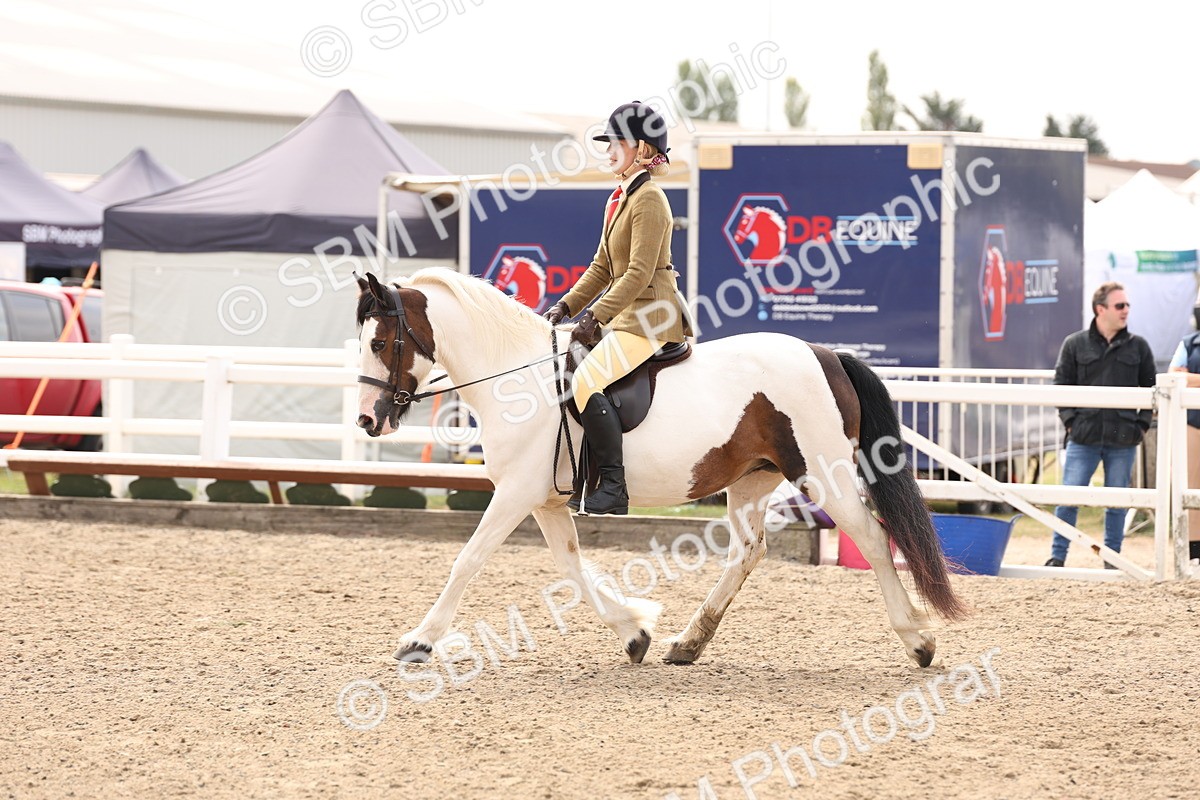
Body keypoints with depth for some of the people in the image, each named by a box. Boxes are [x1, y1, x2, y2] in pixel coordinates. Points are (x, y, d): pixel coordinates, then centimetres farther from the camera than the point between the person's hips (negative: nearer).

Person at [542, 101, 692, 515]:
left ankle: (614, 489, -26)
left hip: (651, 318, -11)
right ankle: (595, 477, 19)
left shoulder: (649, 200, -13)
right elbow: (603, 267, 21)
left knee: (587, 382, -26)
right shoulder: (619, 200, 17)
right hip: (628, 318, 11)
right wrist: (566, 306, 10)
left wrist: (595, 316, -22)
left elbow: (639, 273, -20)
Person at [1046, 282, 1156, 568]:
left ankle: (1112, 557, 17)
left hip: (1123, 441, 1)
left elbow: (1151, 389, 13)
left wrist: (1142, 424, 4)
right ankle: (1058, 556, 5)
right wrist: (1070, 420, -2)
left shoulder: (1138, 347, 7)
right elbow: (1061, 385, 8)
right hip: (1084, 438, -1)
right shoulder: (1075, 345, 4)